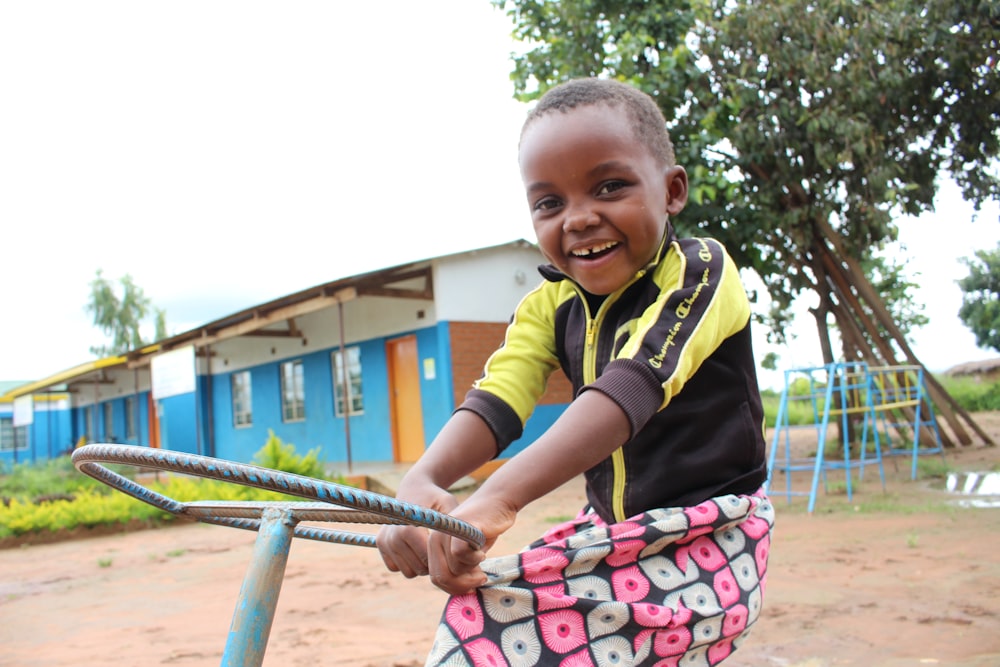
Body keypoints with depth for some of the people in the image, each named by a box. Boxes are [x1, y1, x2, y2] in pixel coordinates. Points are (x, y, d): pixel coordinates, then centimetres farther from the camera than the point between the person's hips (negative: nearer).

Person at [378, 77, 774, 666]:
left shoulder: (700, 271, -16)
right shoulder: (549, 307, 2)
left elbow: (633, 386, -32)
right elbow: (497, 399, -14)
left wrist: (500, 497, -44)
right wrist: (422, 482, -35)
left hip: (708, 546, -6)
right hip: (618, 536, 6)